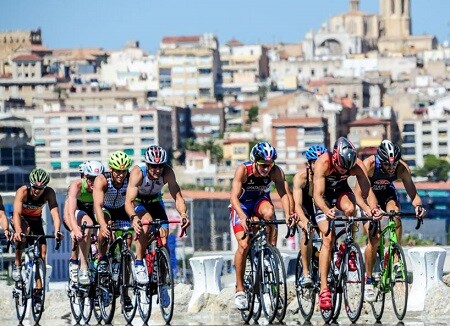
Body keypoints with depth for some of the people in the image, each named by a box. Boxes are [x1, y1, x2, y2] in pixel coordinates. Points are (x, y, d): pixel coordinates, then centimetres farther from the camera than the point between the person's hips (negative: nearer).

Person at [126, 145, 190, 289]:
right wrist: (134, 217, -60)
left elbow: (177, 197, -28)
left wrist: (183, 214, -48)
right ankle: (139, 264, -26)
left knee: (163, 239, -11)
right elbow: (129, 201, -40)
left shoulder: (167, 172, -28)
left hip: (155, 201, 3)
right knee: (146, 221, -34)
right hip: (138, 202, -3)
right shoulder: (138, 172, -35)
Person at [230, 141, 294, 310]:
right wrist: (243, 217, -54)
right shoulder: (243, 170, -31)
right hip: (241, 204, -2)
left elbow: (283, 193, -30)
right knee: (243, 245, -17)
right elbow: (234, 196, -38)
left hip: (260, 200, 2)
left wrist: (288, 214, -48)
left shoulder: (276, 172, -25)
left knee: (269, 212, -35)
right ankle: (239, 289, -4)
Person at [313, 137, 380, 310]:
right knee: (328, 238, -16)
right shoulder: (323, 163, -36)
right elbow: (318, 195, -42)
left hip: (341, 191, 2)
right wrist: (326, 211, -61)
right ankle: (324, 289, -16)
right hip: (323, 195, -2)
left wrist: (373, 208, -54)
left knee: (350, 208, -33)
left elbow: (367, 190, -33)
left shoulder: (357, 165, -29)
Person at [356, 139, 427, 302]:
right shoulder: (368, 165, -35)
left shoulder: (402, 168, -27)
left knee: (396, 217, -31)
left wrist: (418, 205, -47)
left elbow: (412, 193, -25)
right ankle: (368, 281, -6)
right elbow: (358, 193, -40)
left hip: (387, 193, 2)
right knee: (374, 237, -17)